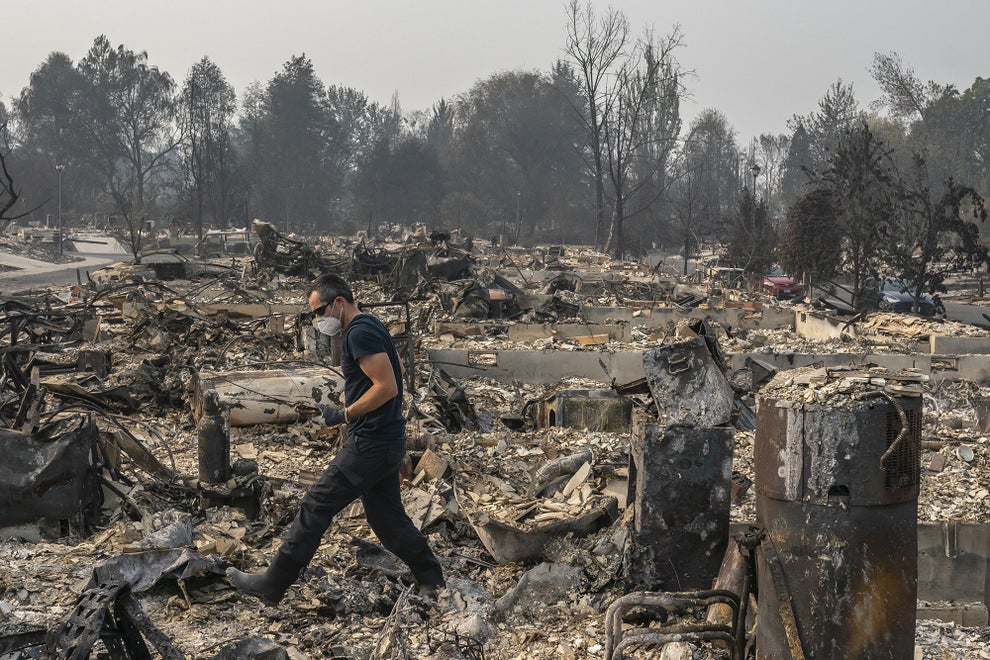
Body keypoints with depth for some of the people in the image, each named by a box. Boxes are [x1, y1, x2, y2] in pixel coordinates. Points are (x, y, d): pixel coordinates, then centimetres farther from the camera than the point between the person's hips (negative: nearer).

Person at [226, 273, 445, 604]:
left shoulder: (359, 333, -18)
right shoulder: (370, 327, 14)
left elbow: (387, 387, -24)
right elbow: (394, 373, 24)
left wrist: (342, 415, -17)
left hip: (369, 445, -10)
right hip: (388, 441, 10)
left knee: (315, 507, -3)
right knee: (387, 516, 16)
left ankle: (272, 585, 4)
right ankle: (431, 581, 21)